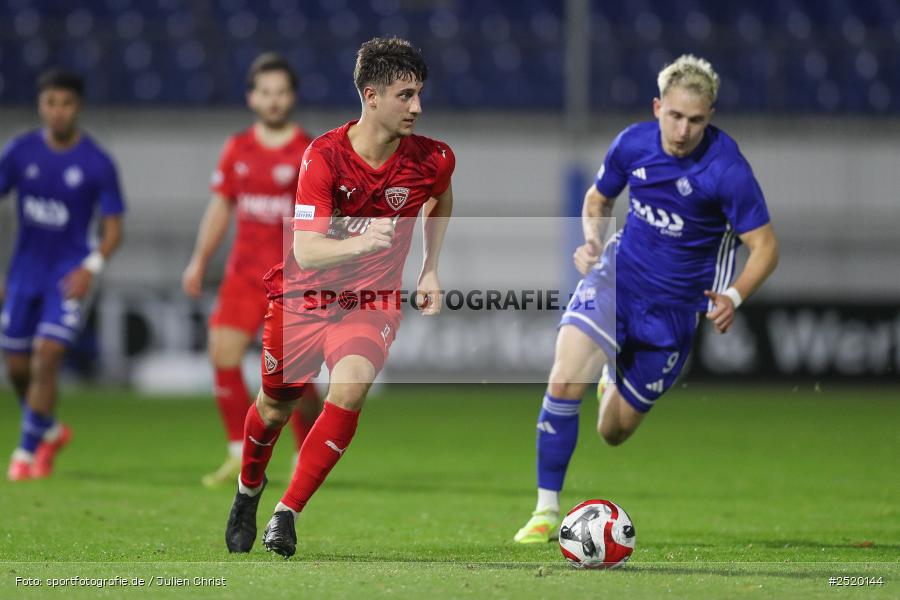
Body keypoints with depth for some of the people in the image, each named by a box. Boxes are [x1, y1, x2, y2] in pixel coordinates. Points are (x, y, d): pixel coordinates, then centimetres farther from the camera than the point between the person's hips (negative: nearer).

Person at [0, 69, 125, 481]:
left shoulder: (96, 164, -8)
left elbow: (113, 226, -4)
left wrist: (93, 266, -21)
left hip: (69, 274, -4)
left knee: (46, 356, -16)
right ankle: (50, 431, 35)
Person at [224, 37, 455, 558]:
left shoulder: (432, 160, -12)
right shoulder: (325, 156, -21)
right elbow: (306, 250, -29)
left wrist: (431, 270, 12)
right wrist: (360, 244, -48)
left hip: (372, 302, 0)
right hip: (304, 297, 0)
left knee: (351, 389, -27)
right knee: (276, 407, 13)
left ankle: (287, 514, -16)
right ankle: (249, 487, 48)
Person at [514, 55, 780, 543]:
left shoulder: (727, 169, -21)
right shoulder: (632, 144, -8)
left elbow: (765, 246, -15)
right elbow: (598, 197, 12)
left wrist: (734, 296, -33)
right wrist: (592, 241, -9)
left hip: (674, 307, -2)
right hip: (617, 278, 2)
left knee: (613, 432, 7)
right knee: (565, 380, -23)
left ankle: (617, 383, 46)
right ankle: (546, 512, -11)